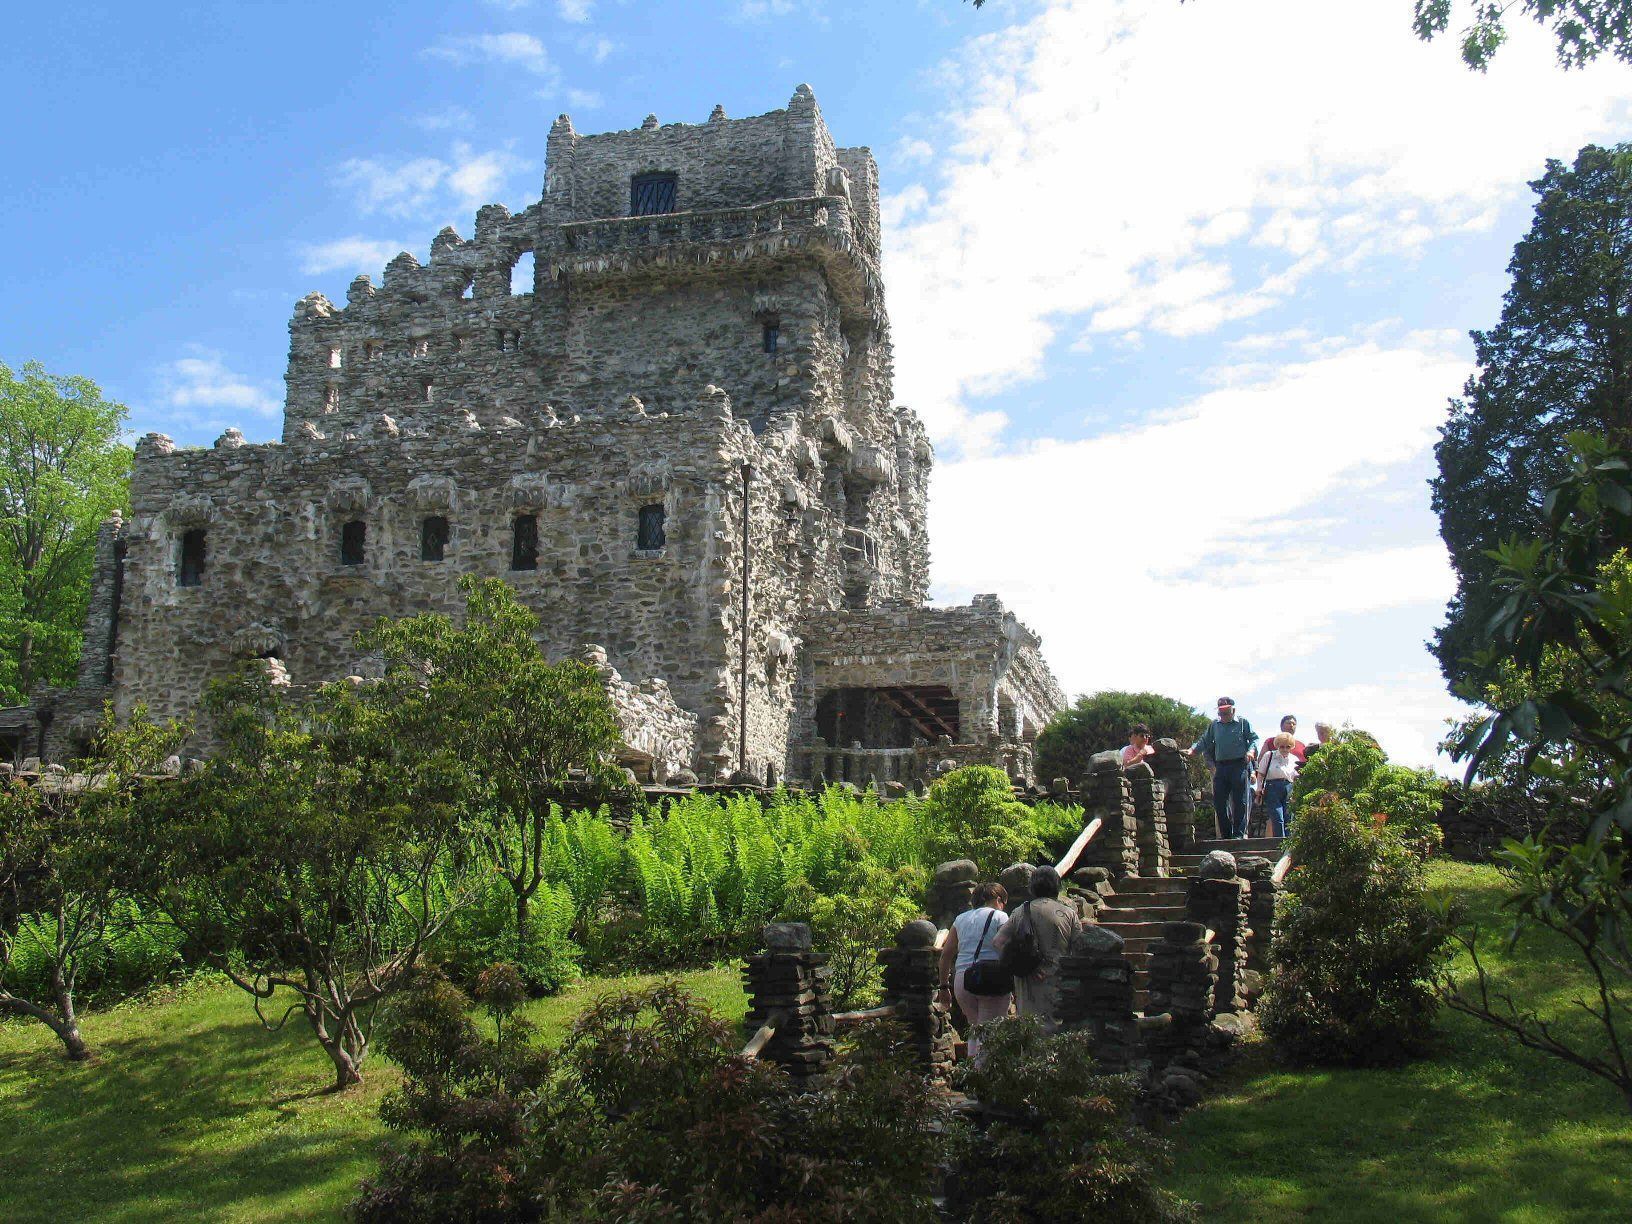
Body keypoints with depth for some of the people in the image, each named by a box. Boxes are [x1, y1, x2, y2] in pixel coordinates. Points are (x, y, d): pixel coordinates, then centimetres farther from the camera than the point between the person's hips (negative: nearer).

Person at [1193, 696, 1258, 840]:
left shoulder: (1243, 723, 6)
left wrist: (1251, 750, -16)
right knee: (1219, 801, 2)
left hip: (1239, 765, -4)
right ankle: (1226, 834, 11)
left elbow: (1254, 738, 3)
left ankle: (1239, 834, 0)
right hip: (1220, 767, 4)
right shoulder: (1215, 725, 17)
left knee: (1240, 801, -5)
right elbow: (1204, 742, 20)